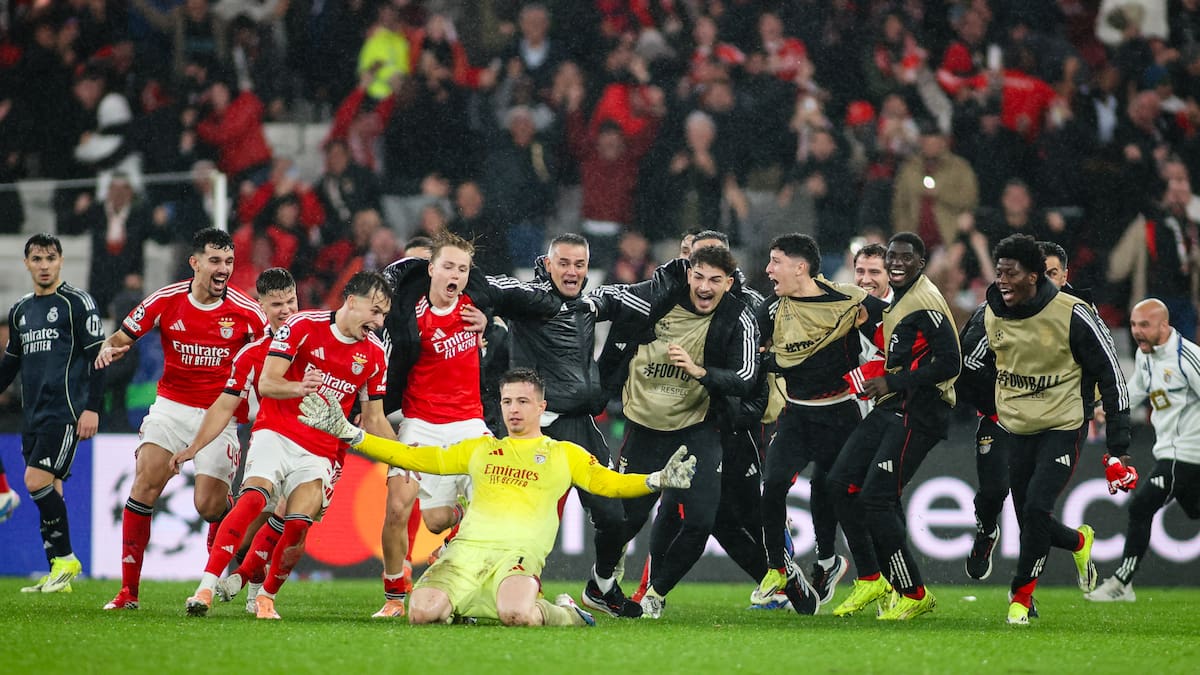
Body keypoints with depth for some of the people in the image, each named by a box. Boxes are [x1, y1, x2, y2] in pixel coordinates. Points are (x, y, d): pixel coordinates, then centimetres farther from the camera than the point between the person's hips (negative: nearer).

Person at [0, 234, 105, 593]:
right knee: (48, 491, 4)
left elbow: (97, 355, -7)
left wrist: (92, 408, -14)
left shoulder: (77, 303, -4)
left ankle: (66, 559, -5)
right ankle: (58, 573, 7)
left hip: (65, 412, -7)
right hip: (34, 415, 7)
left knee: (37, 481, -16)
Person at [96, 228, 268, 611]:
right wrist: (111, 348, -17)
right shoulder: (165, 301, -5)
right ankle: (128, 590, -11)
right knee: (145, 485, -16)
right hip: (172, 404, 1)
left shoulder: (245, 311, -8)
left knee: (210, 506, -9)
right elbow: (123, 336, 6)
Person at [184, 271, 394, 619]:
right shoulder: (303, 325, -6)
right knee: (254, 497, -28)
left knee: (298, 526, -17)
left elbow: (374, 419, 15)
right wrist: (298, 388, -31)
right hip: (277, 433, -3)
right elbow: (266, 383, -11)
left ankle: (266, 597, 7)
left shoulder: (374, 354, 7)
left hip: (320, 452, 3)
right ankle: (206, 588, -30)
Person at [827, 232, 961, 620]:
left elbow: (949, 363, -19)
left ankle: (914, 595, -2)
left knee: (876, 498, -12)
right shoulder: (895, 300, 17)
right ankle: (870, 581, 14)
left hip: (918, 413, -10)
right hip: (890, 409, 10)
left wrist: (893, 383, -16)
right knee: (842, 482, 7)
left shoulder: (925, 303, -14)